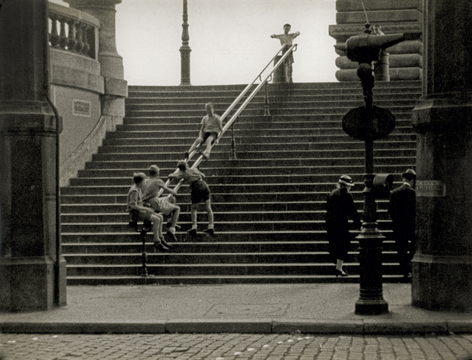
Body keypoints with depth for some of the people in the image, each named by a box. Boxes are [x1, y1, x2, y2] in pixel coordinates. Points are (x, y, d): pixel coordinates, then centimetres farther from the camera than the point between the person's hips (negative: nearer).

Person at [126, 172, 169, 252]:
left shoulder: (139, 189, 12)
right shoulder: (134, 191, -19)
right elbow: (133, 206, -25)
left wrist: (146, 208, 11)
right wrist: (146, 209, -19)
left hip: (140, 210, 10)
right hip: (135, 212, -10)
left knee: (160, 217, 0)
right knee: (156, 220, -22)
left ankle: (160, 238, 2)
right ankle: (156, 242, -17)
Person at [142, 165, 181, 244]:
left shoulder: (146, 181, 12)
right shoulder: (158, 181, -5)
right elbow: (168, 189, 8)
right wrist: (174, 192, 30)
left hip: (147, 204, 7)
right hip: (155, 204, -7)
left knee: (172, 199, 25)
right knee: (177, 209, 5)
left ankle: (171, 222, 28)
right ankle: (171, 230, -8)